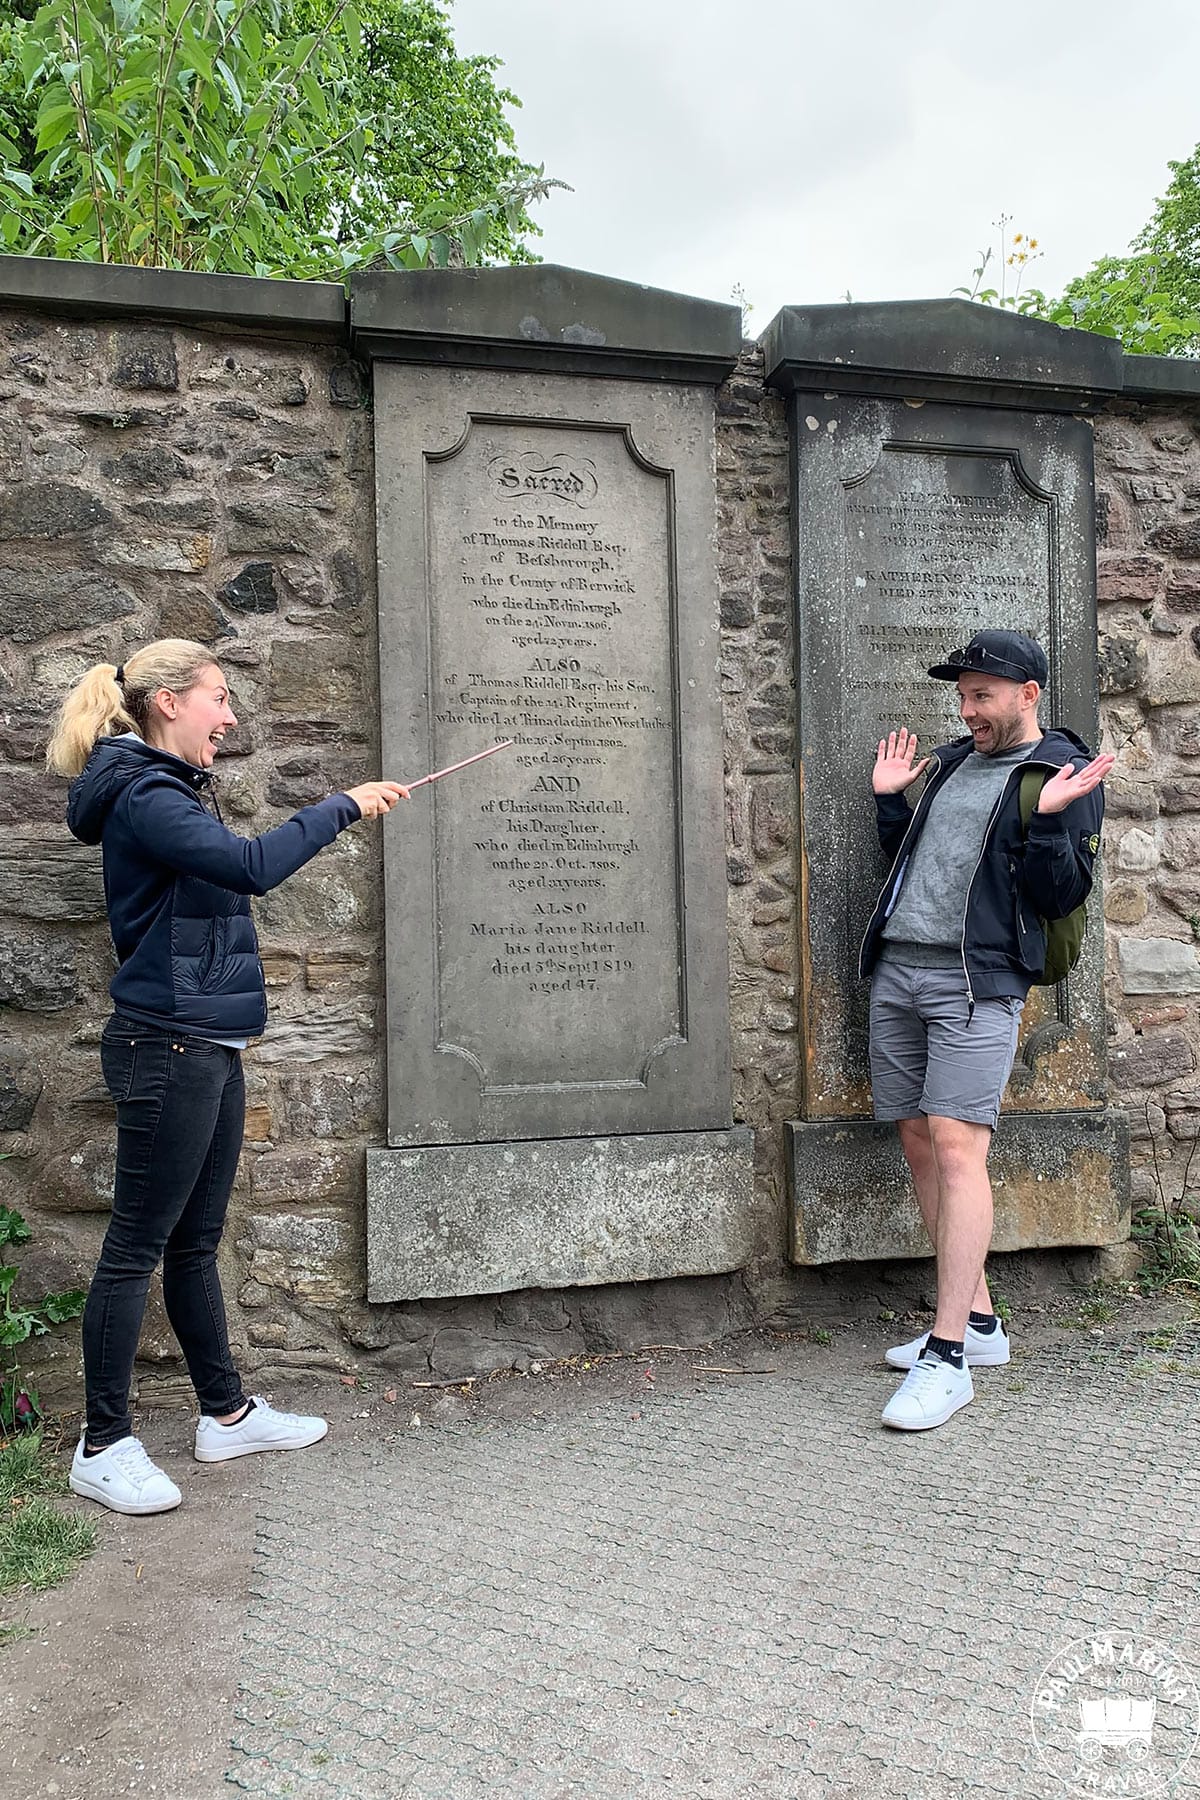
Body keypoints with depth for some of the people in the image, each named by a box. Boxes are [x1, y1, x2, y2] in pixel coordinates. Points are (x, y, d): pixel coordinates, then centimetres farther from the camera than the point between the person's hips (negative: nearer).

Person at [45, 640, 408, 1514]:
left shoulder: (172, 791, 17)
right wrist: (343, 805, -19)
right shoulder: (143, 797, -14)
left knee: (195, 1241, 16)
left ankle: (227, 1413, 27)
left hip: (208, 1048, 10)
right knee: (136, 1246, 0)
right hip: (169, 1048, -10)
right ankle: (103, 1446, 12)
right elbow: (252, 866, -27)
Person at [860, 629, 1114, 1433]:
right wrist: (889, 799, 17)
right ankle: (978, 1321, 18)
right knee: (918, 1140, 7)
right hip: (898, 968, 7)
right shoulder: (952, 761, 19)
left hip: (976, 980, -7)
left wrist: (1048, 819, -20)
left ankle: (948, 1357, -10)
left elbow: (1060, 898, -8)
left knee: (956, 1144, -15)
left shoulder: (1066, 772, 0)